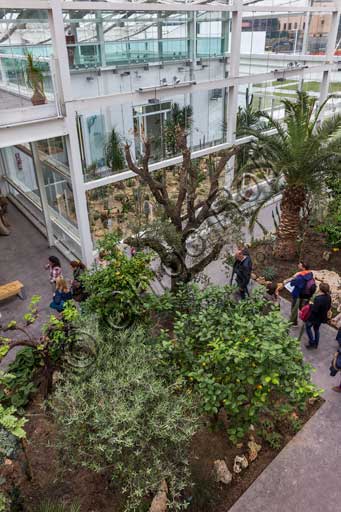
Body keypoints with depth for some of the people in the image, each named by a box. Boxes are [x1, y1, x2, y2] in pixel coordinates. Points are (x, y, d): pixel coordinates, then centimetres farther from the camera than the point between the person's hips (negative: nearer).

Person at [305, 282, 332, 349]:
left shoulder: (318, 298, -34)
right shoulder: (328, 297, -9)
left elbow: (315, 310, -30)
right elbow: (329, 307, 6)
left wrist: (311, 305, -13)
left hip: (315, 317, -7)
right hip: (322, 317, 7)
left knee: (308, 327, 17)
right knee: (316, 329, 26)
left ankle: (312, 342, 17)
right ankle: (316, 344, 38)